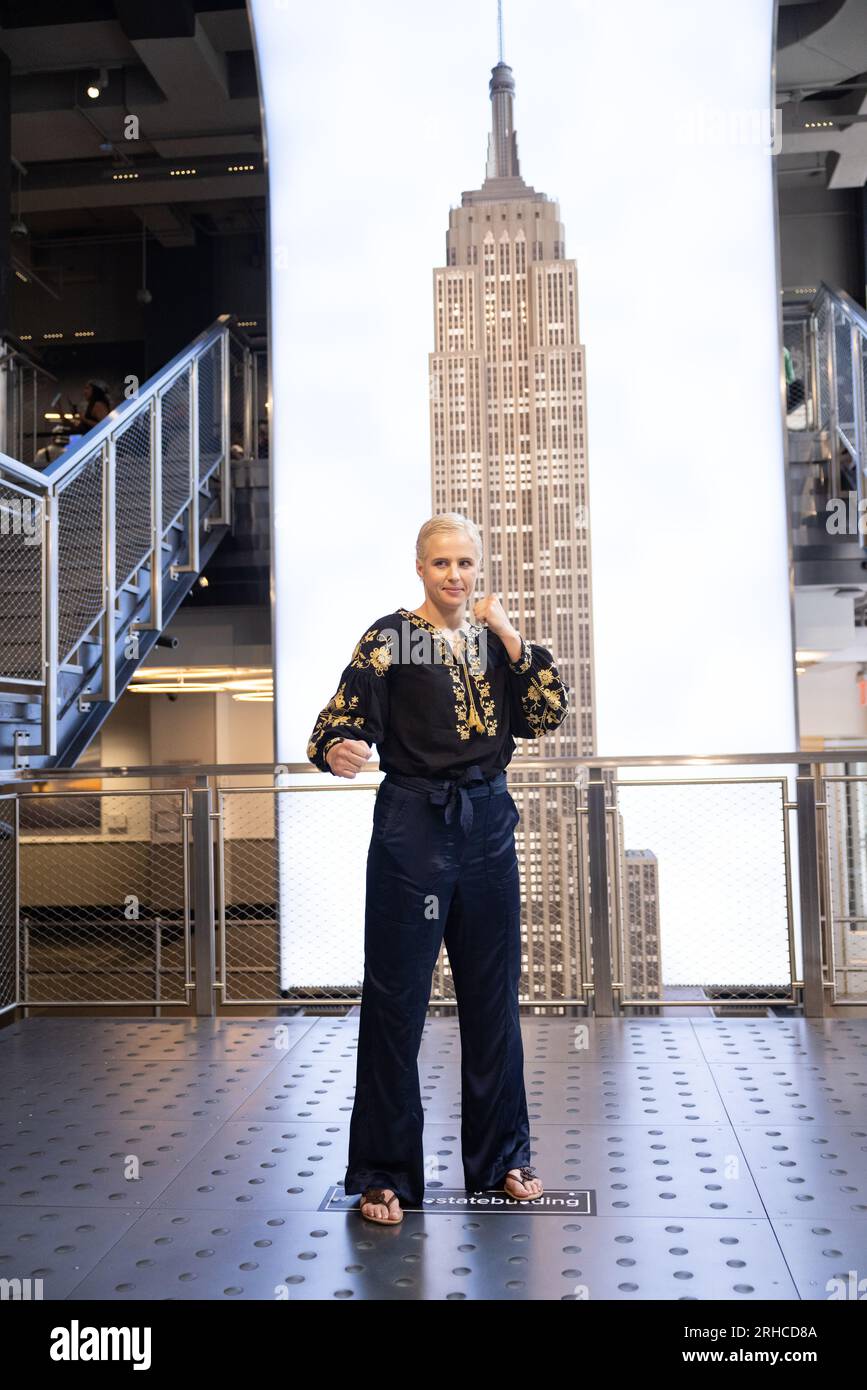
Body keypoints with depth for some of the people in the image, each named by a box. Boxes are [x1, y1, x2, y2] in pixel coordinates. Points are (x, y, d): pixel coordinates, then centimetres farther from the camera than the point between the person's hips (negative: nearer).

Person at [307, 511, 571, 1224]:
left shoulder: (497, 636, 11)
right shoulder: (390, 637, -2)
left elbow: (550, 715, 2)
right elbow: (341, 720, -11)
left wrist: (509, 636, -6)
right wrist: (338, 751, -34)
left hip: (488, 823, 5)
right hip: (413, 823, -4)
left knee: (493, 995, 12)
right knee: (396, 1000, 0)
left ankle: (502, 1155, 28)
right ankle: (383, 1171, 14)